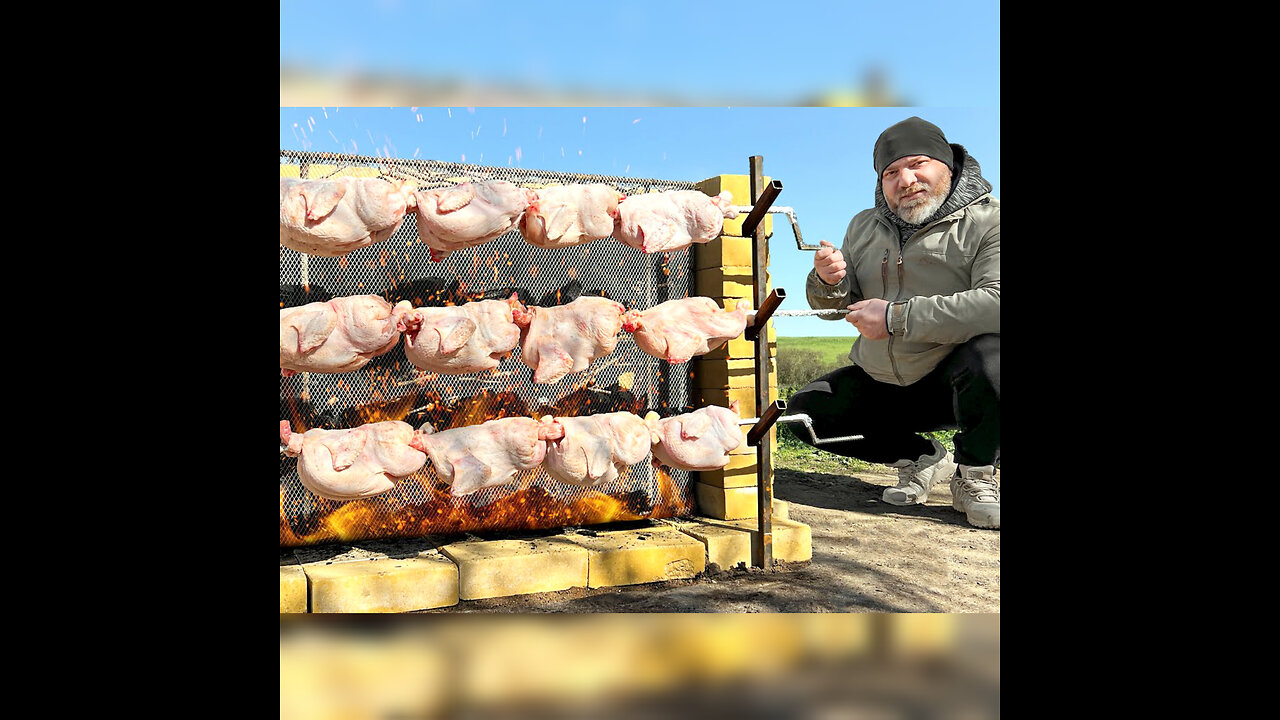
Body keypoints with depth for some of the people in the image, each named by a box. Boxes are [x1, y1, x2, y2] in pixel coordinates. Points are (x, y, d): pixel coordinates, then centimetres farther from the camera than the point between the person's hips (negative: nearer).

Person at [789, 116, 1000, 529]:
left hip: (954, 380, -6)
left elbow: (996, 303, -32)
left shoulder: (987, 220, -14)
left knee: (989, 357, -37)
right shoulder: (864, 226, 8)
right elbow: (833, 308, 12)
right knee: (804, 412, -3)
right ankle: (923, 459, 12)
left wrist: (896, 317, -31)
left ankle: (974, 475, -8)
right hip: (880, 385, 6)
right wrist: (828, 282, -14)